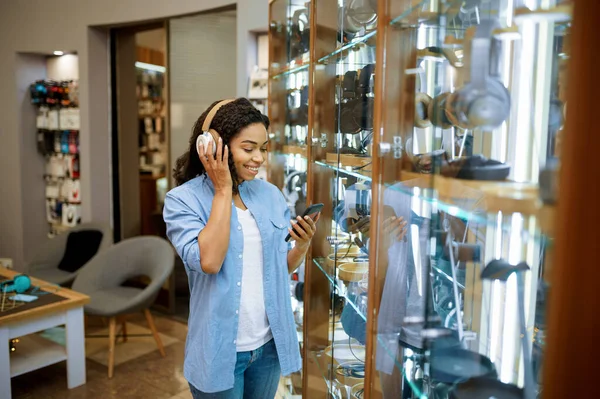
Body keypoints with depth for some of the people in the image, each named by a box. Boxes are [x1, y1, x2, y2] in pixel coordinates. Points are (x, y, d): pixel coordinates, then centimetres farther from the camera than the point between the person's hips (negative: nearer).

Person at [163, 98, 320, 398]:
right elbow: (208, 261, -28)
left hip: (269, 344, 5)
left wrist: (303, 244, -12)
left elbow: (282, 267, 9)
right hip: (220, 351, -4)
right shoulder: (182, 200, -12)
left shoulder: (270, 194, 1)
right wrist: (223, 189, -21)